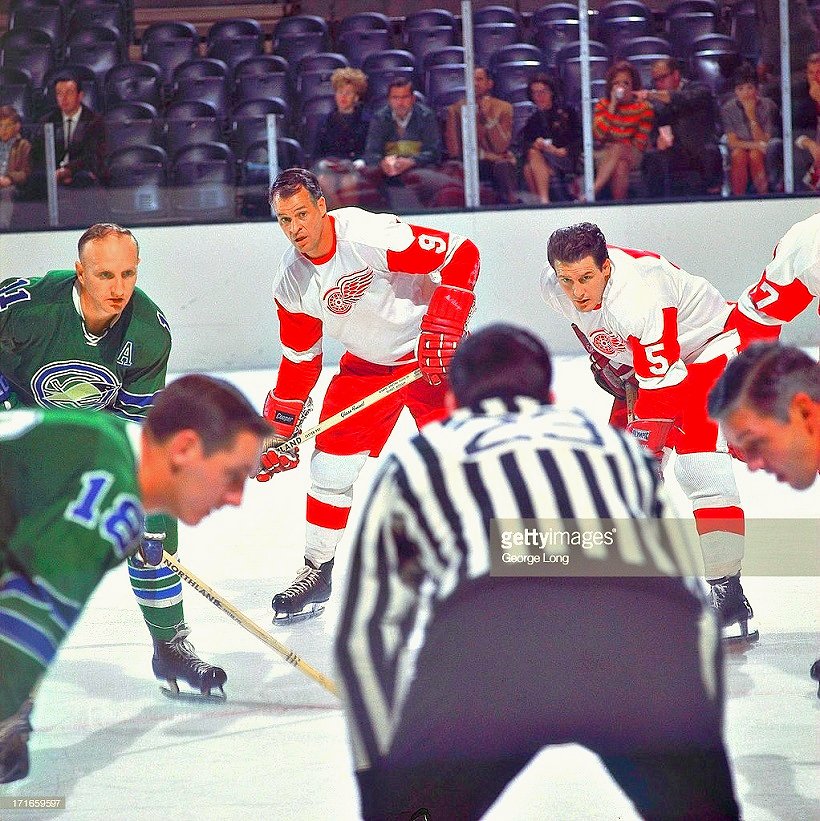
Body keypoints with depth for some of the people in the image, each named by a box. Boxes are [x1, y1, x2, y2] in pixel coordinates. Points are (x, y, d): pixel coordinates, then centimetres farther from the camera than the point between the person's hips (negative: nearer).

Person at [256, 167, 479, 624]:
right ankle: (317, 573, 18)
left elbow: (461, 254, -25)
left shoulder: (370, 235, -28)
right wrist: (280, 431, 6)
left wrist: (443, 325, -31)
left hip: (433, 354, -6)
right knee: (331, 461, 1)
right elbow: (299, 360, 7)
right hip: (367, 364, 6)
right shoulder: (292, 283, -6)